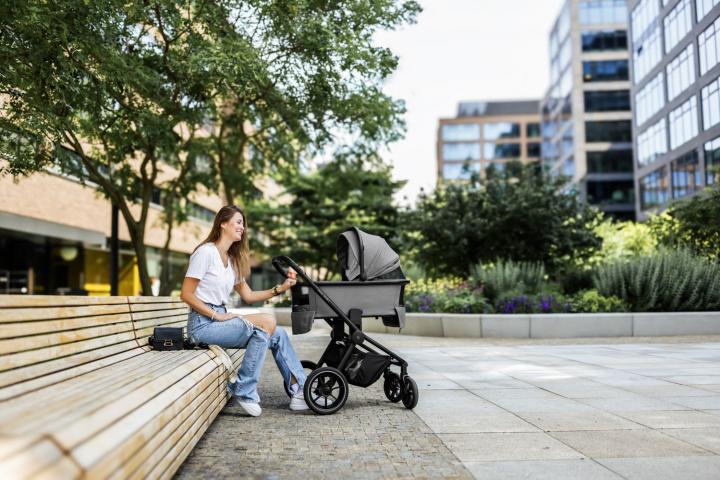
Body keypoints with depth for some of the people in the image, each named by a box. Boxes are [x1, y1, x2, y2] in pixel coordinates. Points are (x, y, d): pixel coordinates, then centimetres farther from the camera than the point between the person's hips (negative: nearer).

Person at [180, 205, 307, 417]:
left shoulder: (232, 260, 18)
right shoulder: (206, 252, -10)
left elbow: (248, 296, 14)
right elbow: (186, 294, -13)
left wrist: (279, 289, 3)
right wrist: (217, 315, -17)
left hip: (220, 319, 8)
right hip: (203, 323, -8)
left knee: (278, 334, -5)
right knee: (267, 323, -22)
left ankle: (299, 391, 0)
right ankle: (245, 392, -16)